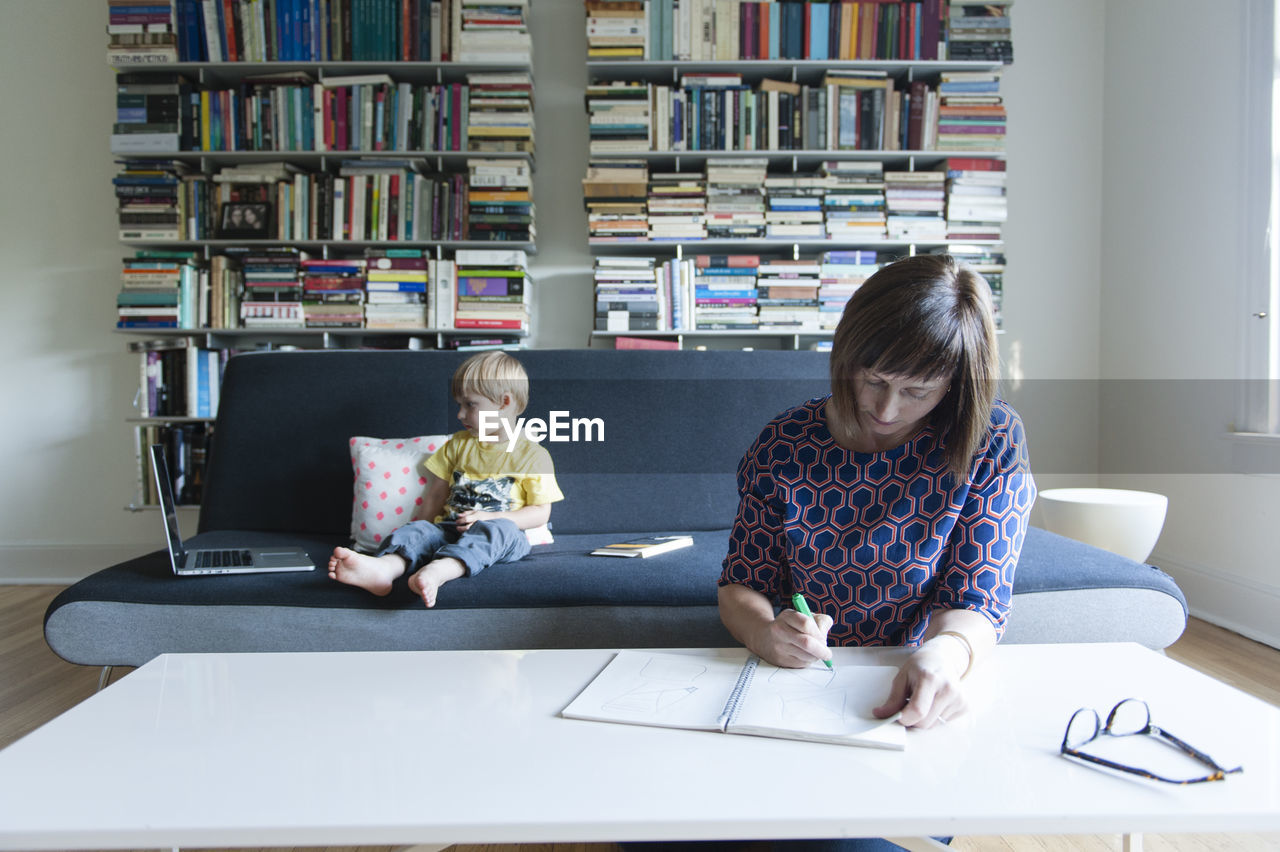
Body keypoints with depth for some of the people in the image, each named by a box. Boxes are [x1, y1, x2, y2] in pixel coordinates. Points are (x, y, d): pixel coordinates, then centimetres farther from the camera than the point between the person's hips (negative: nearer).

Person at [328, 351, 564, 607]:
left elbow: (541, 513, -3)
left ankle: (438, 571, -63)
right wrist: (418, 526, 10)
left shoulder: (533, 455, 3)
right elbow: (437, 494, 21)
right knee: (418, 529, -25)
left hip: (505, 538, -4)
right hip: (448, 528, 4)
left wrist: (488, 518, -13)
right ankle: (385, 567, -58)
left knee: (498, 529, -37)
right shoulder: (458, 444, 18)